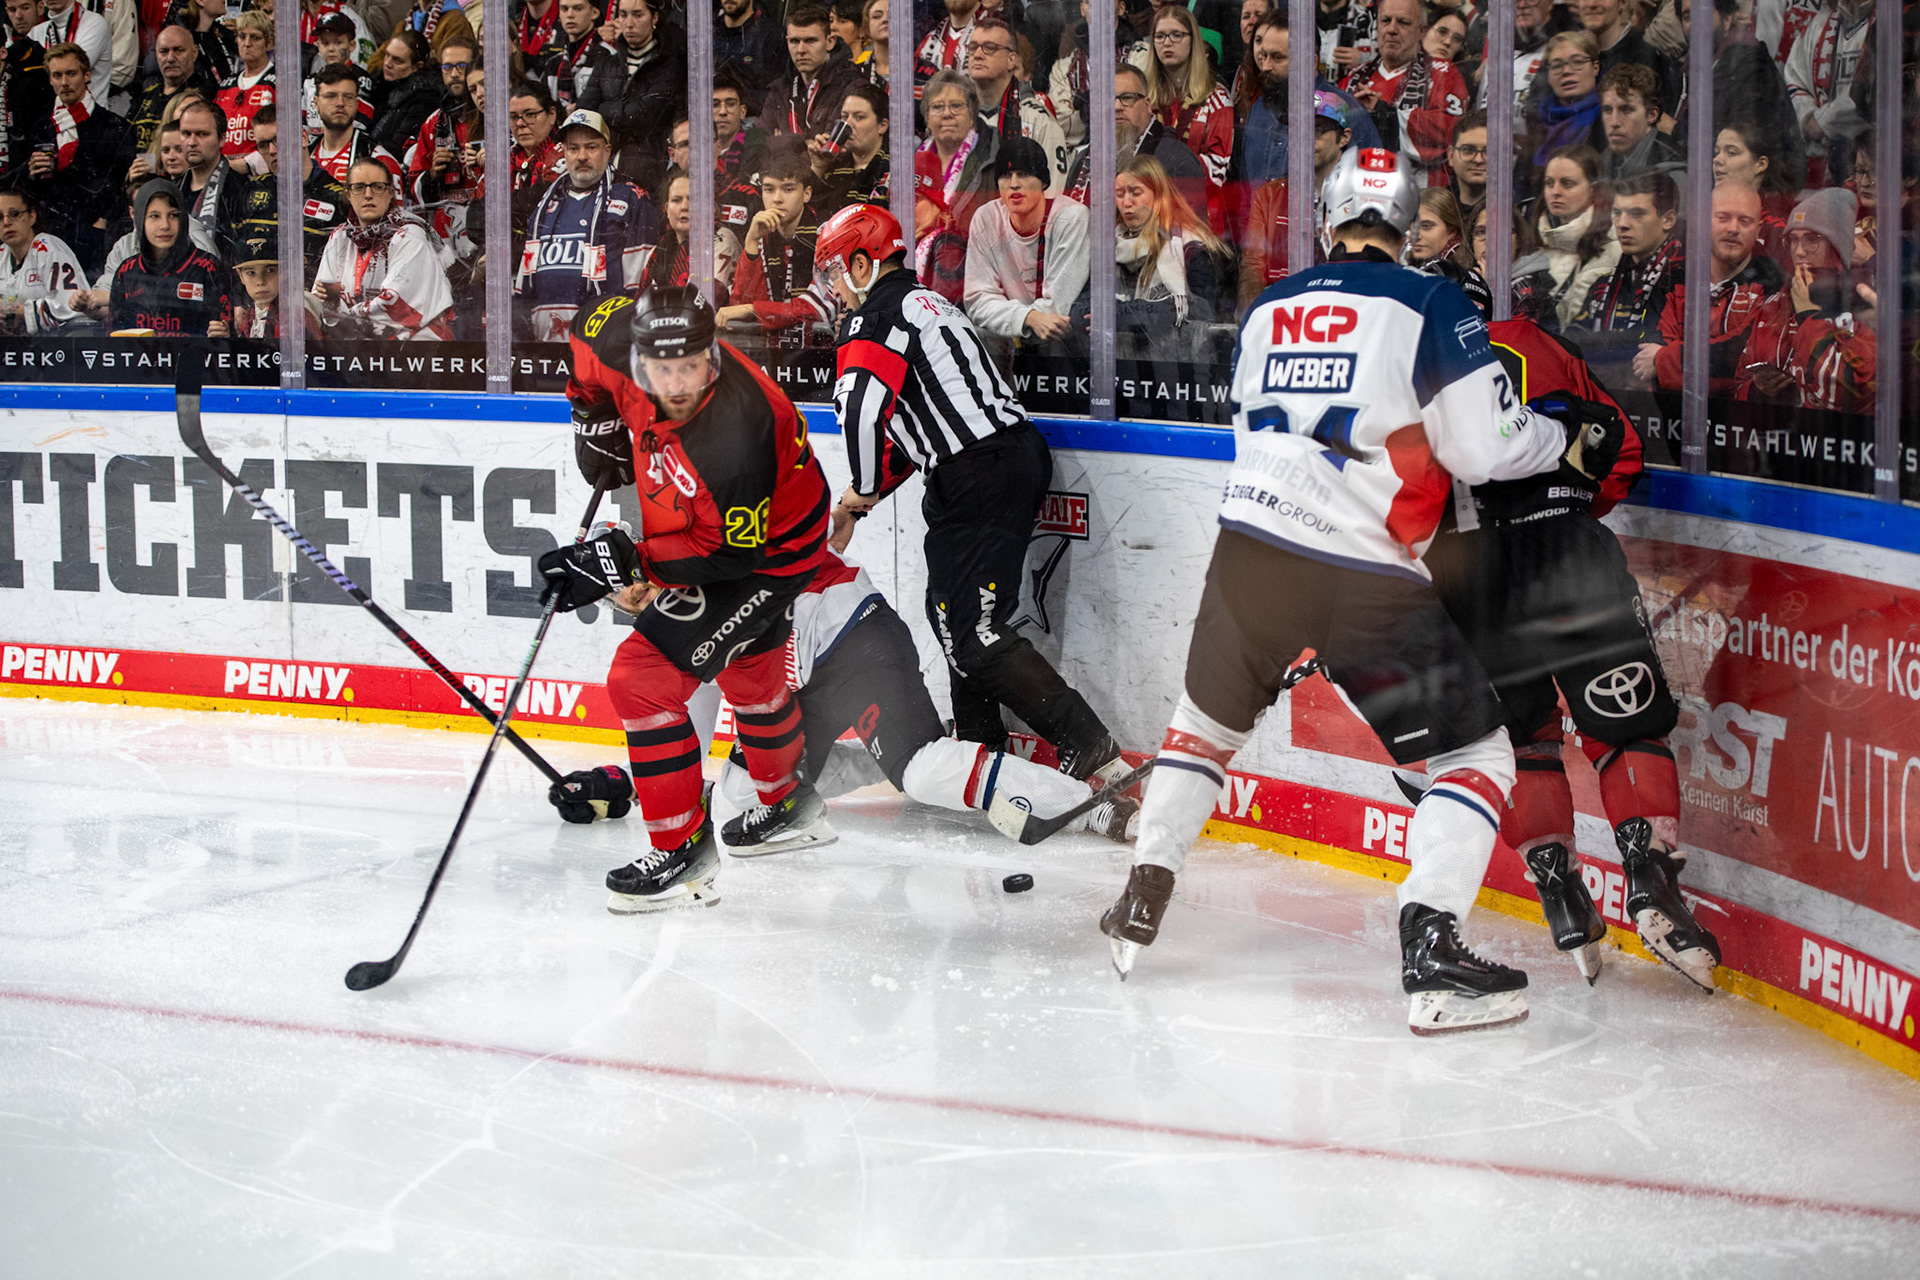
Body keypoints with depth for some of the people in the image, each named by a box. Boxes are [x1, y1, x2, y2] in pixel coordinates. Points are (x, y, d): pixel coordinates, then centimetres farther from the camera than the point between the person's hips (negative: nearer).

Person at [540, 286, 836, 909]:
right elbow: (591, 331, 2)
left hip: (768, 552, -9)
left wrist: (624, 562, -31)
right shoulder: (623, 341, -23)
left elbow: (726, 553, -32)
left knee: (644, 680, -15)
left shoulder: (735, 438, -41)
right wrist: (598, 422, -1)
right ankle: (786, 805, 54)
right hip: (708, 522, 9)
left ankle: (683, 850, -3)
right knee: (749, 670, 29)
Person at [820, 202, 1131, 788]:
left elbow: (861, 406, -24)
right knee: (951, 609, 24)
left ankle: (1090, 749, -16)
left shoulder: (879, 315, -8)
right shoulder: (924, 301, 24)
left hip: (978, 476, -10)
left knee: (974, 634, -10)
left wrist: (865, 490, -8)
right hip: (1020, 453, 10)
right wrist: (860, 500, 25)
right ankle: (980, 746, 32)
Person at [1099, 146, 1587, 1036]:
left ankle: (1143, 902, 32)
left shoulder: (1268, 308, 15)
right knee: (1477, 753, 3)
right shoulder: (1430, 305, -3)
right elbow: (1483, 446, -8)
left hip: (1252, 549, 5)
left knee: (1211, 719, 29)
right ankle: (1430, 951, -12)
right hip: (1367, 578, -5)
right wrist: (1560, 439, 12)